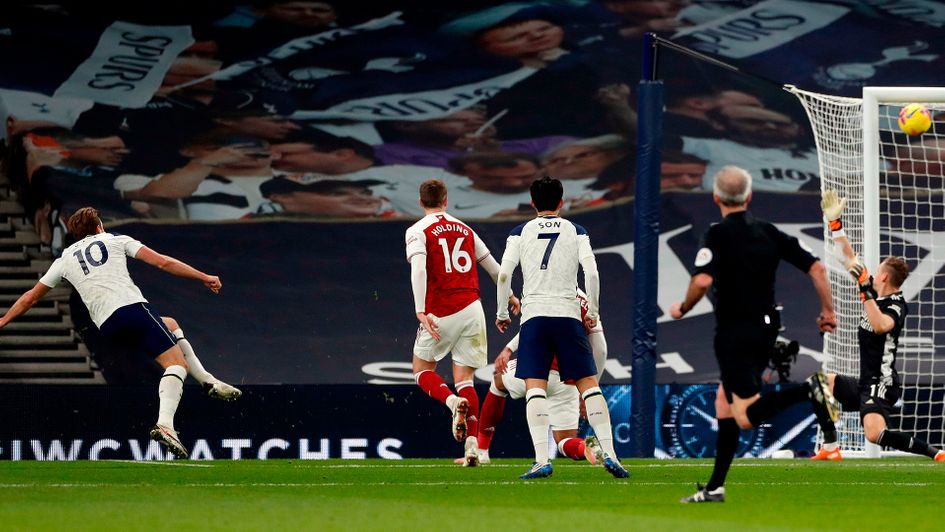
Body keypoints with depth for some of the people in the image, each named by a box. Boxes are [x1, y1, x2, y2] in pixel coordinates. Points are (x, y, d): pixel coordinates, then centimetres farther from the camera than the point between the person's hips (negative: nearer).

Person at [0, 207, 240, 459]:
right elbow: (163, 262, 8)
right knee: (177, 363, -7)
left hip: (106, 325, 5)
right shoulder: (116, 240, 16)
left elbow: (31, 297, 31)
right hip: (133, 306, -5)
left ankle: (208, 380, 24)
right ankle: (165, 424, -33)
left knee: (170, 325, 32)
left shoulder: (65, 260, 24)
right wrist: (204, 277, 12)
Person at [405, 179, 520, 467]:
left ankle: (453, 402, -19)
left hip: (440, 313, -4)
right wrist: (509, 296, 37)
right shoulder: (464, 229, 14)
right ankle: (472, 443, -9)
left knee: (422, 370, 12)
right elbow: (493, 267, 21)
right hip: (471, 309, 4)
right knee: (464, 377, 5)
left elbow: (419, 270, -18)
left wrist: (421, 311, -24)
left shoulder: (417, 232, -2)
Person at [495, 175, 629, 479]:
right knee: (588, 384, 4)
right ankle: (609, 453, -6)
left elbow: (504, 274, -1)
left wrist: (502, 313, 10)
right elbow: (591, 273, -2)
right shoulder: (575, 232, 9)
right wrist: (593, 312, 8)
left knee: (534, 388, -5)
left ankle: (541, 460, -17)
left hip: (533, 316, -1)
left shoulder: (521, 233, 8)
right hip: (568, 315, 1)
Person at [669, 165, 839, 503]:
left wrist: (682, 309, -4)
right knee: (724, 401, 19)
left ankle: (809, 389, -34)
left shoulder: (718, 235, -9)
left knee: (747, 416, -13)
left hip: (735, 333, -7)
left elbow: (702, 280, -24)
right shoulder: (769, 232, 8)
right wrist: (828, 311, 16)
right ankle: (715, 487, 18)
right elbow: (815, 267, 5)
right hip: (766, 329, 7)